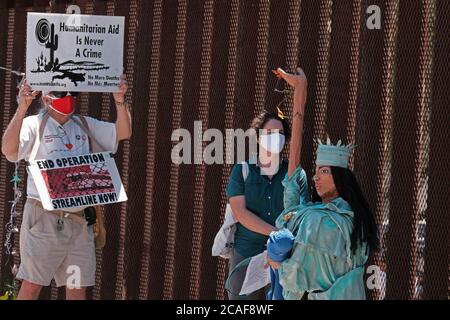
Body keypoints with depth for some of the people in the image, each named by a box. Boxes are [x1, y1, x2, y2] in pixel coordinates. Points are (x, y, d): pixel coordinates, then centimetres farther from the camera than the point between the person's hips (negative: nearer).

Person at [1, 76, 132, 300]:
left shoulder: (85, 125, 12)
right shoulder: (34, 124, -4)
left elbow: (123, 133, 6)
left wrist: (120, 102, -10)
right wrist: (22, 108, -29)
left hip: (79, 220, 5)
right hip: (44, 218, -5)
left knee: (78, 287, 8)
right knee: (32, 284, -3)